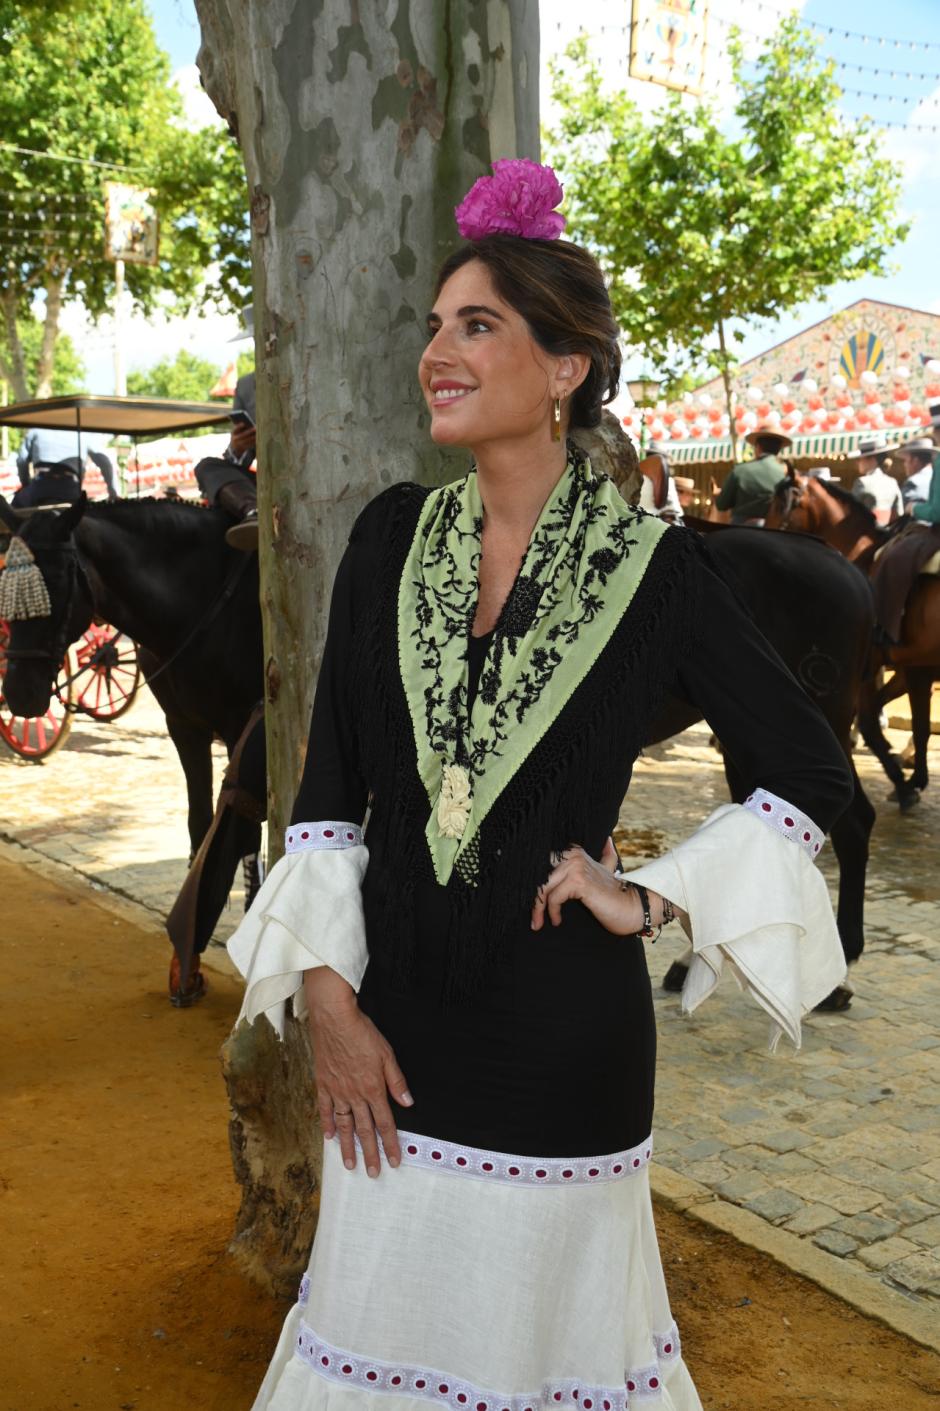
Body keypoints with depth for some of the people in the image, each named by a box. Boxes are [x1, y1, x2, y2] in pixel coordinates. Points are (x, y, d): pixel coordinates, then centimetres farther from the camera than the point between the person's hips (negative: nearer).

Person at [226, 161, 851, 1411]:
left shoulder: (650, 566, -9)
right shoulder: (393, 535, 0)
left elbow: (813, 775, -2)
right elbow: (330, 779, 2)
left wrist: (655, 897, -9)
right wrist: (326, 990, -4)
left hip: (562, 1027, -3)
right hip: (394, 1027, 4)